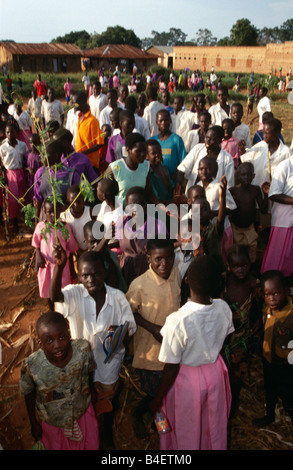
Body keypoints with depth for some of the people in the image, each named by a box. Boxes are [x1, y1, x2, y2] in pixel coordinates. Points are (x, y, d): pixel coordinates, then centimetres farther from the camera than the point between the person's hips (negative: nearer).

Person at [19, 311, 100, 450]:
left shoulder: (84, 348, -30)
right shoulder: (31, 366, -34)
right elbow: (28, 394, -12)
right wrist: (34, 423, 1)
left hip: (84, 412, 2)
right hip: (53, 422, -1)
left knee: (92, 446, 26)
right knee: (57, 447, 27)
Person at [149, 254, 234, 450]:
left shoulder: (178, 320, -34)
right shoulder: (223, 308, -18)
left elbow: (171, 368, -24)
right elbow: (224, 339, 0)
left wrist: (158, 400, -8)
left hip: (188, 379, -4)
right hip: (215, 373, 5)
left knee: (186, 434, 24)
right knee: (213, 427, 31)